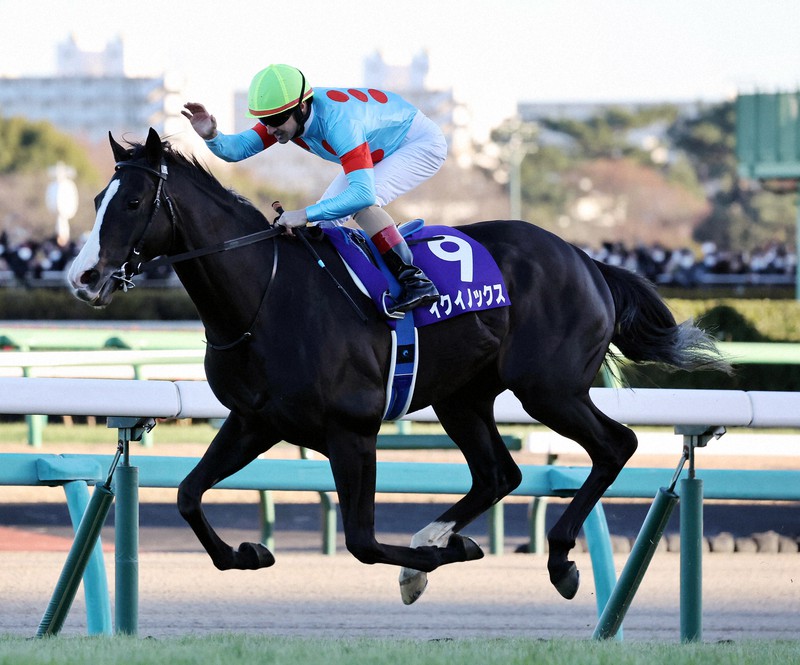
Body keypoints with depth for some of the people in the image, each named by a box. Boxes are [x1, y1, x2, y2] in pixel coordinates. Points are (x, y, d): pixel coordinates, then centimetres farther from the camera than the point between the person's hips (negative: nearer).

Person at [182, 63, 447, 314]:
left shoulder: (338, 122, -41)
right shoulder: (285, 112, -17)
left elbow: (363, 193, -48)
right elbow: (238, 147, -18)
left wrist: (306, 215, -52)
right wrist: (211, 137, -40)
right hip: (378, 148, 9)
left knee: (361, 204, -31)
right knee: (323, 221, 2)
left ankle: (416, 281, -26)